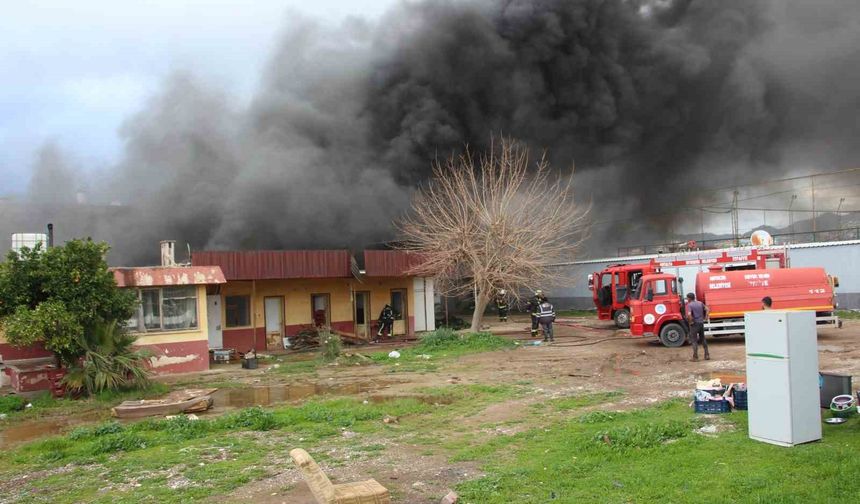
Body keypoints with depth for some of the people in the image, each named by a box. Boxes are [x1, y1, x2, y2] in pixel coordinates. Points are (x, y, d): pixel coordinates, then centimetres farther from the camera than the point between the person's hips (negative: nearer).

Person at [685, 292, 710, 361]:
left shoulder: (689, 305, -11)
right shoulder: (700, 303, 8)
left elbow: (689, 314, -25)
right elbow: (707, 310, 8)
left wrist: (691, 321, -12)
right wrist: (705, 318, 10)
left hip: (694, 324, -6)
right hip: (701, 323, 6)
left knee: (694, 340, 2)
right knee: (703, 339, 17)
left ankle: (695, 357, 1)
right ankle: (707, 355, 18)